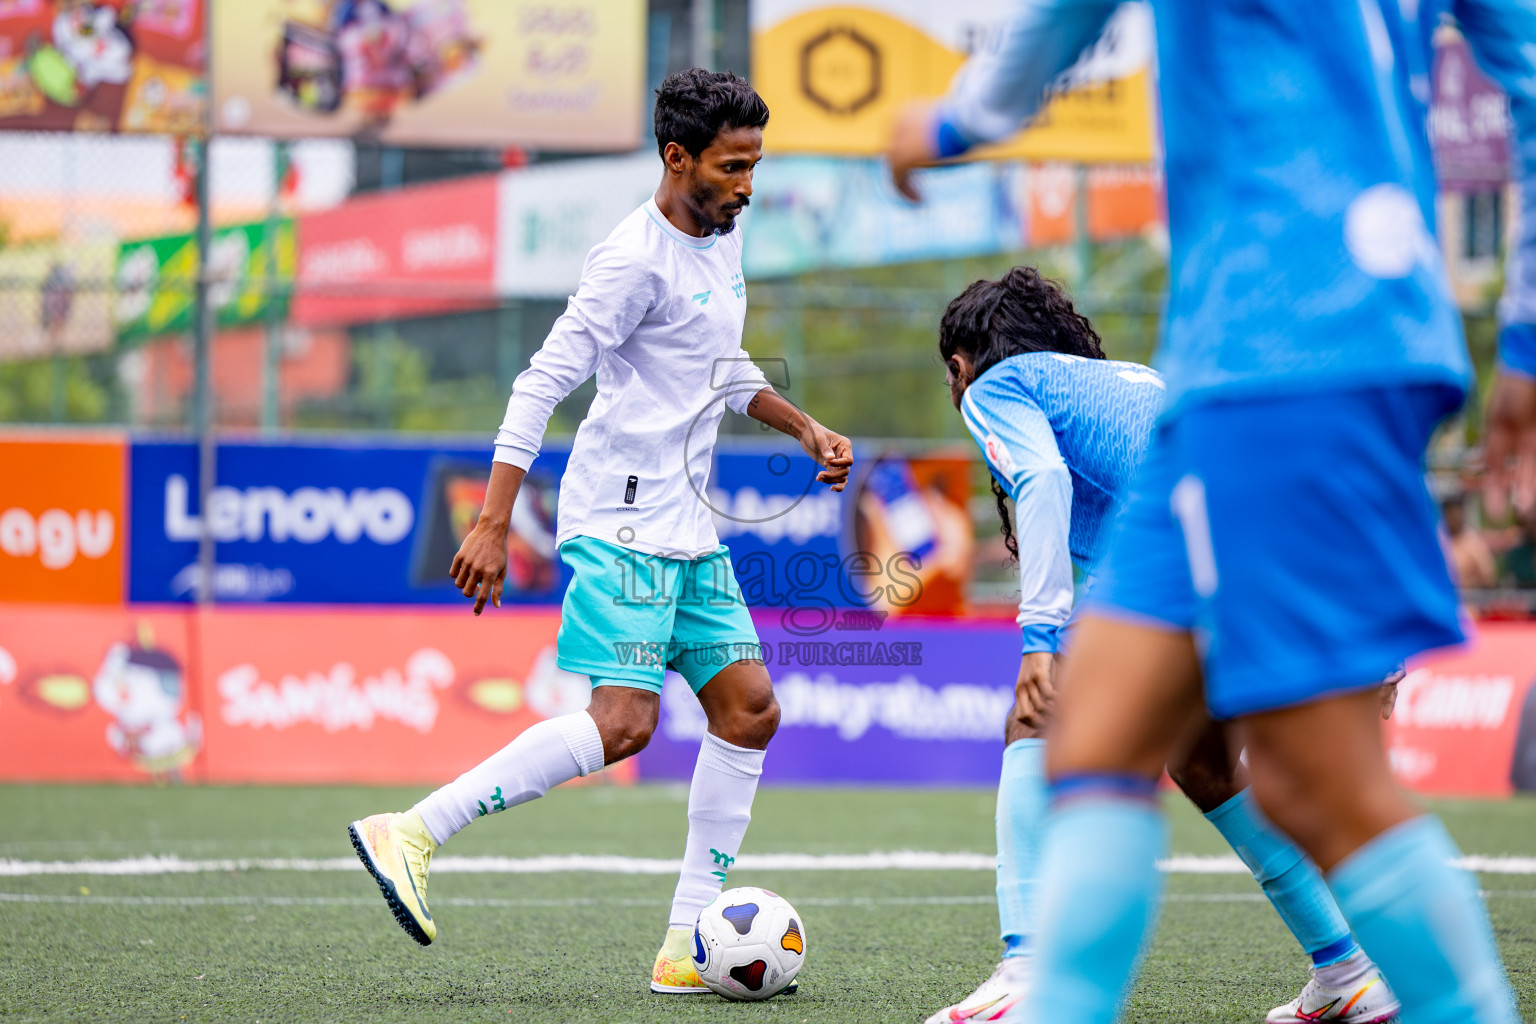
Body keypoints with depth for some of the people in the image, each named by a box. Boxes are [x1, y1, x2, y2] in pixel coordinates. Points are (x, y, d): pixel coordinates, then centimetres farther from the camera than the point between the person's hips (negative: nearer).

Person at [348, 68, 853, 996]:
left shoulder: (723, 237, 13)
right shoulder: (637, 258, -15)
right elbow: (542, 383, -17)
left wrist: (804, 427, 18)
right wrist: (494, 525, -22)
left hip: (688, 526, 9)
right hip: (623, 518, -9)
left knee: (749, 710, 4)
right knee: (624, 722, -19)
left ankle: (689, 945, 6)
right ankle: (411, 833, -16)